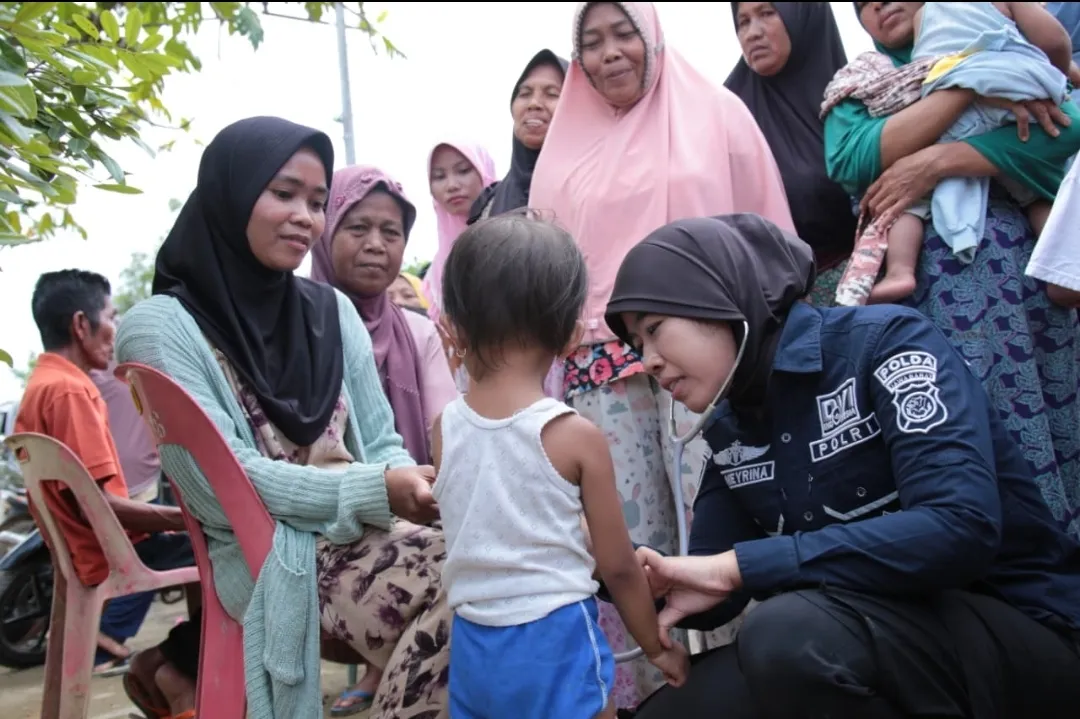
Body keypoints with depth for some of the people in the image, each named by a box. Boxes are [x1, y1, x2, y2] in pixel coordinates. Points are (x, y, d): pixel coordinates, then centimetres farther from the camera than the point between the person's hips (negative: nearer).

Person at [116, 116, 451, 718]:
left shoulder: (332, 309, 13)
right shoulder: (162, 328, -3)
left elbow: (380, 443, 12)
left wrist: (412, 484, -12)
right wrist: (377, 490, -20)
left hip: (368, 532, 5)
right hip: (269, 558, -5)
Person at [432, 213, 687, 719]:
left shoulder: (444, 428, -5)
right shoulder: (576, 436, -15)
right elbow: (617, 566, -7)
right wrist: (657, 646, 10)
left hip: (471, 645, 5)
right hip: (555, 642, -4)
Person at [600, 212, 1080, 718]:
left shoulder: (882, 340, -16)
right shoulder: (728, 426, 4)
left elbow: (959, 529, -30)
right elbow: (706, 591, 5)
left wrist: (740, 565, -29)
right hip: (866, 643, 6)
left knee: (790, 633, -32)